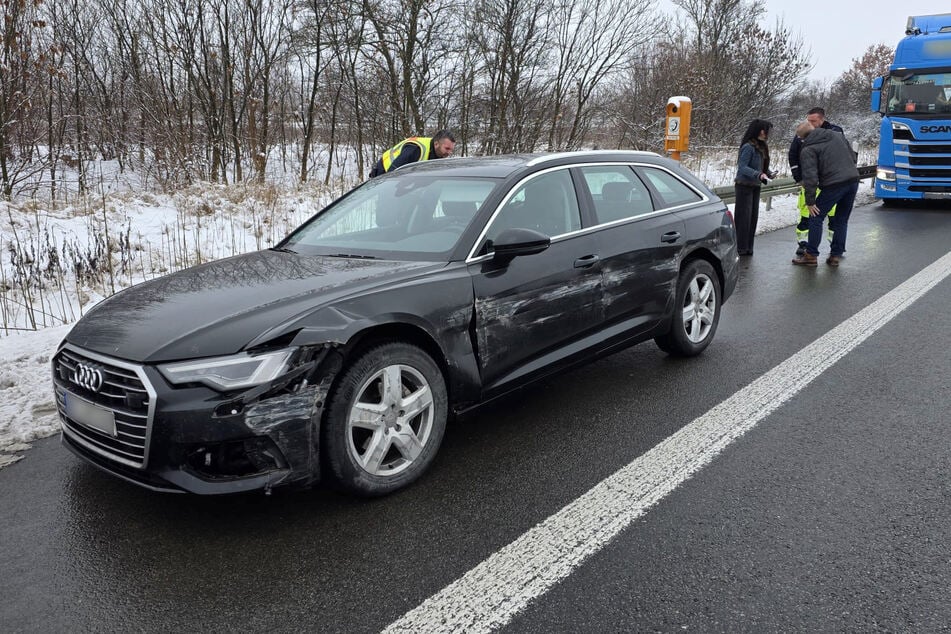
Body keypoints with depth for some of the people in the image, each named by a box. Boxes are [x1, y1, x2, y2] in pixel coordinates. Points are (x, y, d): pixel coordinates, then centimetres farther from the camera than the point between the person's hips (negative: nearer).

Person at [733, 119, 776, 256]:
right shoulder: (748, 147, -16)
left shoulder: (761, 147, 11)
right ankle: (740, 248, 0)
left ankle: (748, 247, 17)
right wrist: (758, 174, -31)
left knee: (753, 217, 10)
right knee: (744, 217, -6)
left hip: (755, 187, 9)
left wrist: (769, 173, 1)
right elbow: (742, 167, -21)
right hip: (744, 186, -9)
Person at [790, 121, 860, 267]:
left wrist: (810, 201, -10)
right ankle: (836, 255, 18)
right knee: (842, 220, 15)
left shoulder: (808, 150, -6)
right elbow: (853, 156, 18)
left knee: (816, 218, 7)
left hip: (833, 184, -6)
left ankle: (811, 256, 8)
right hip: (853, 180, 6)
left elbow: (810, 176, -13)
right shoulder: (838, 135, 14)